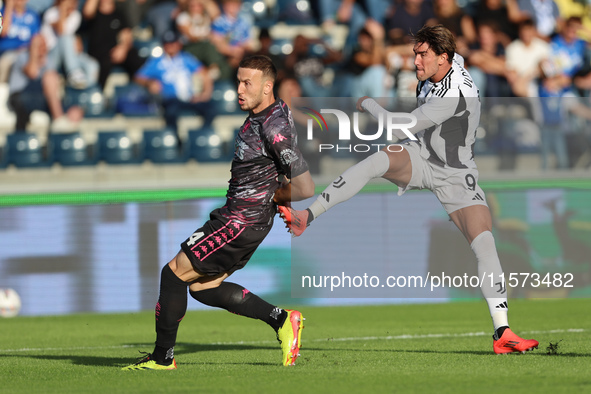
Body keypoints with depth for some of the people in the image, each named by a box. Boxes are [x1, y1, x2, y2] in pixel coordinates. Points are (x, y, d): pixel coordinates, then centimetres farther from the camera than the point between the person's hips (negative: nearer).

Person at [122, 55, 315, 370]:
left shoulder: (274, 128, -23)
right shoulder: (261, 114, 7)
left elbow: (305, 189, -25)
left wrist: (269, 197, -8)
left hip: (242, 221, -10)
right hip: (232, 215, 10)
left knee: (174, 273, -4)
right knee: (202, 287, 16)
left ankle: (163, 356, 8)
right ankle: (282, 320, 16)